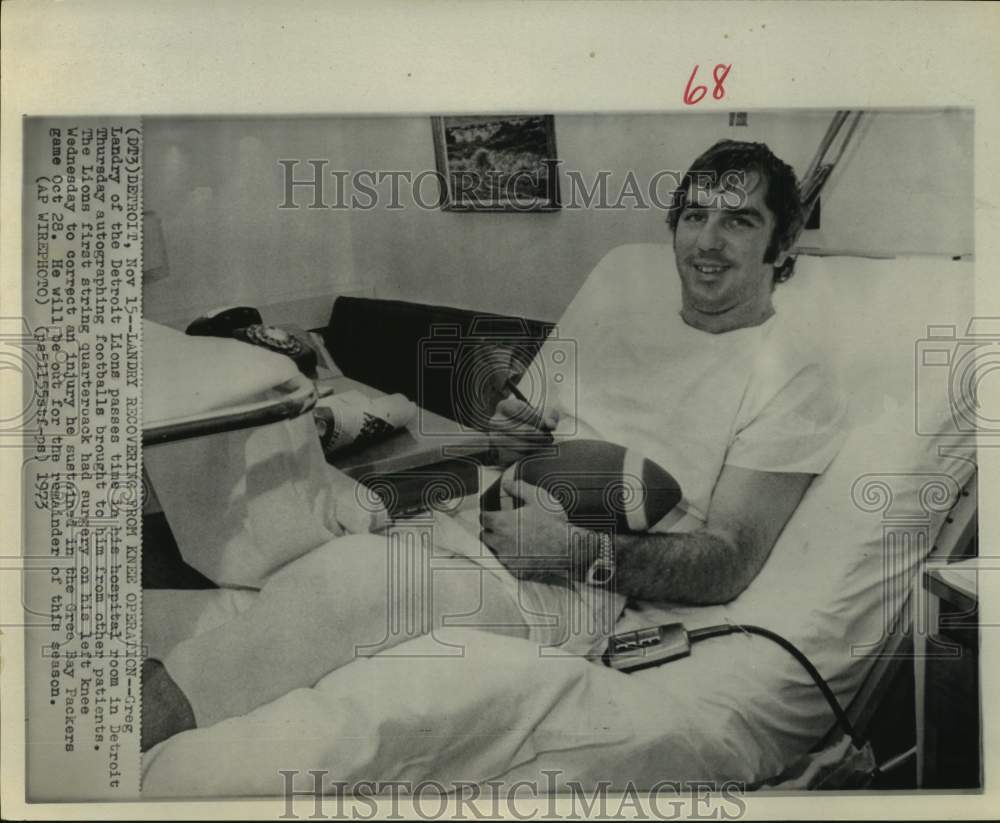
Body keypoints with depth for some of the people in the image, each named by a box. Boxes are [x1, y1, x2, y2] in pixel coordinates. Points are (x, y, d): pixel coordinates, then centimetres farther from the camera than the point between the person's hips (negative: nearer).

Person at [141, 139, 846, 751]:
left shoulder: (792, 382, -3)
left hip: (575, 590, -6)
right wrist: (515, 430, -2)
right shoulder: (626, 272, 12)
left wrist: (588, 549, -22)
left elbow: (727, 567, -7)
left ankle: (153, 710, -22)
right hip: (482, 507, 7)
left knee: (358, 576, -33)